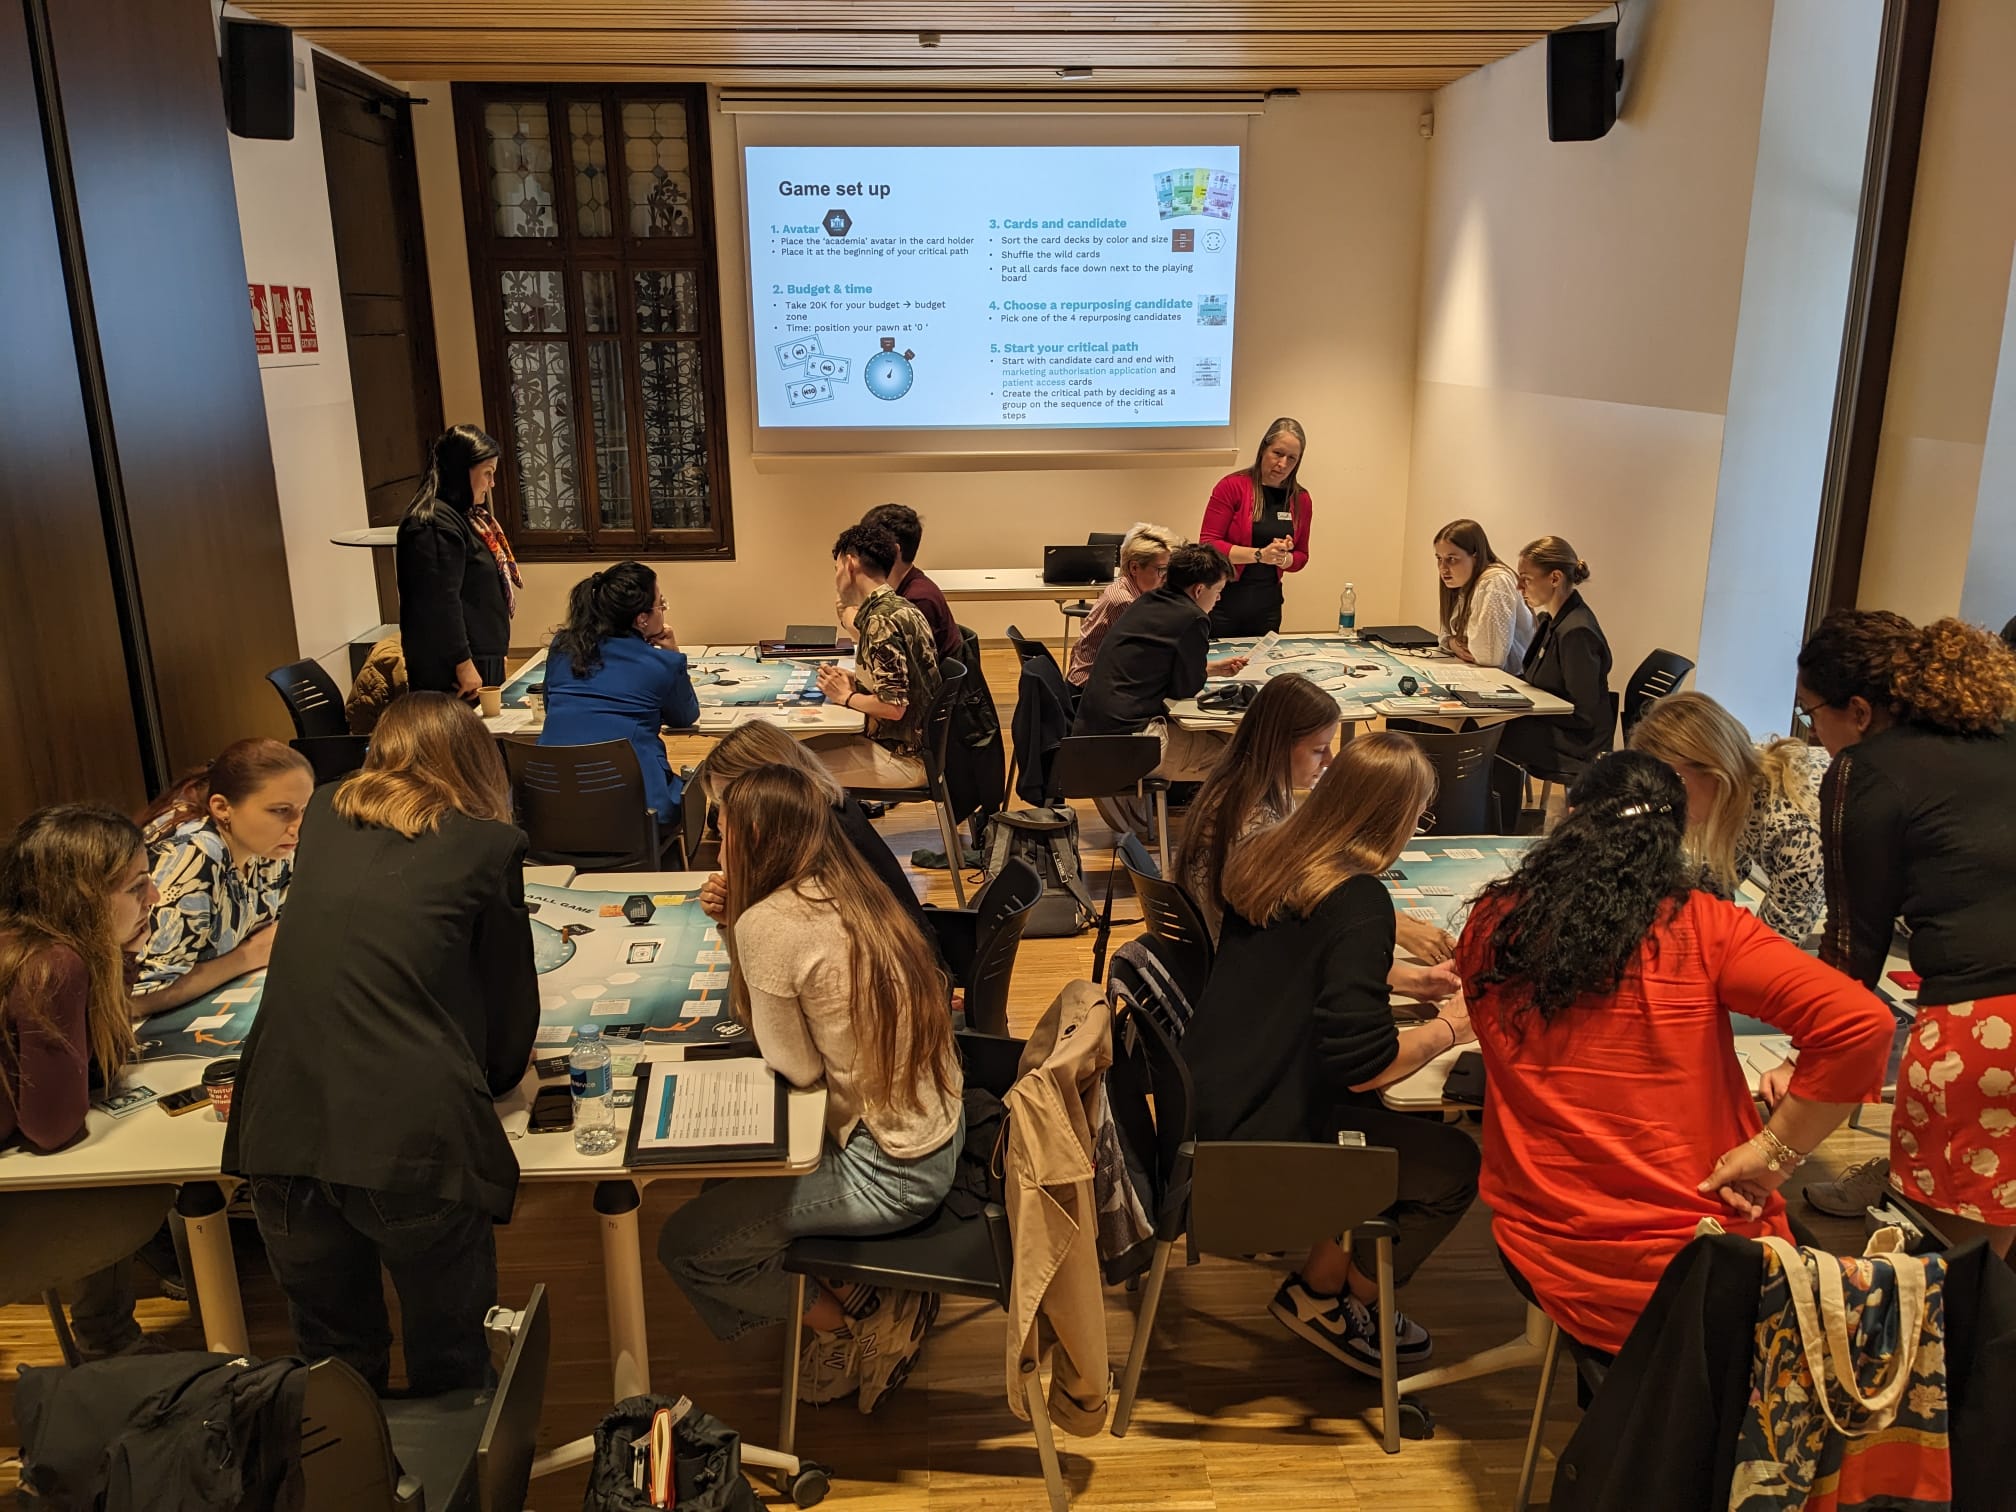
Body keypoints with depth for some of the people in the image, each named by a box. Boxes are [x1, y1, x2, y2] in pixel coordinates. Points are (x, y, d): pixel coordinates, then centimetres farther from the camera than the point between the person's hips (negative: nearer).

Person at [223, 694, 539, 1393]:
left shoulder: (324, 815, 13)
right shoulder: (489, 845, 0)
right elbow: (510, 997, 9)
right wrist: (493, 1079, 28)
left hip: (281, 1128, 4)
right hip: (411, 1141, -4)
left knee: (334, 1361, 23)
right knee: (449, 1366, 16)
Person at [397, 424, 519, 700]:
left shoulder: (464, 517, 17)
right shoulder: (435, 523, -15)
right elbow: (440, 603, -22)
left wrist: (496, 654, 26)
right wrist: (463, 664, -21)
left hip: (481, 657, 10)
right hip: (451, 670, -10)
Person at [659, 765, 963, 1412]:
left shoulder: (768, 925, -22)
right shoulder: (852, 893, 1)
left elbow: (795, 1065, -14)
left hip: (887, 1171, -8)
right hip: (939, 1133, 9)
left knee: (684, 1245, 5)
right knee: (728, 1172, 25)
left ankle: (851, 1323, 14)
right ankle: (862, 1289, 20)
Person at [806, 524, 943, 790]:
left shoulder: (881, 621, -21)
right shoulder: (899, 608, 8)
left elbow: (894, 706, -26)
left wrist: (846, 696, -10)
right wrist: (852, 680, 6)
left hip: (904, 757, -9)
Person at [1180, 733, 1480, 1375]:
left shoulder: (1260, 856, 4)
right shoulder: (1358, 899, -22)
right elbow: (1363, 1064, -23)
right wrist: (1450, 1027, -6)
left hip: (1208, 1101, 9)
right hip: (1262, 1136, -9)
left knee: (1410, 1122, 21)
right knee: (1455, 1164, 5)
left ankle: (1323, 1276, 26)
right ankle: (1325, 1301, 18)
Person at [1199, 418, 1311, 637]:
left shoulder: (1300, 499, 5)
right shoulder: (1232, 486, -8)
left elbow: (1301, 555, 13)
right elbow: (1207, 544, -12)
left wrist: (1283, 559, -10)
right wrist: (1259, 555, -22)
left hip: (1267, 605, 4)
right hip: (1223, 601, -4)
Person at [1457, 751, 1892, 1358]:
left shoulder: (1492, 926, -5)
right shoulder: (1702, 927, -12)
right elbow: (1860, 1022, -20)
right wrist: (1774, 1151, -12)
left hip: (1542, 1263, 2)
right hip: (1689, 1269, -2)